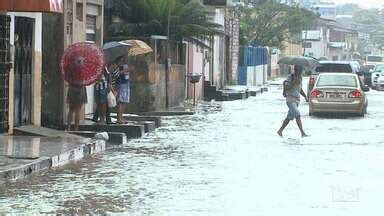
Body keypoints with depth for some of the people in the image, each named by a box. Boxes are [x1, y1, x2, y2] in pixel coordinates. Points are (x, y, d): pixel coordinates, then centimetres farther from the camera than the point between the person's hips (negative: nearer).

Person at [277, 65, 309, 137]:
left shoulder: (300, 78, 14)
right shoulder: (290, 77, -9)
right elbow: (286, 88, -17)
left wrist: (305, 96, 10)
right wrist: (293, 83, -25)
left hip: (297, 100, 8)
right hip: (290, 100, -8)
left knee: (289, 117, 13)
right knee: (297, 115, -19)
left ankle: (280, 131, 25)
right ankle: (303, 133, -24)